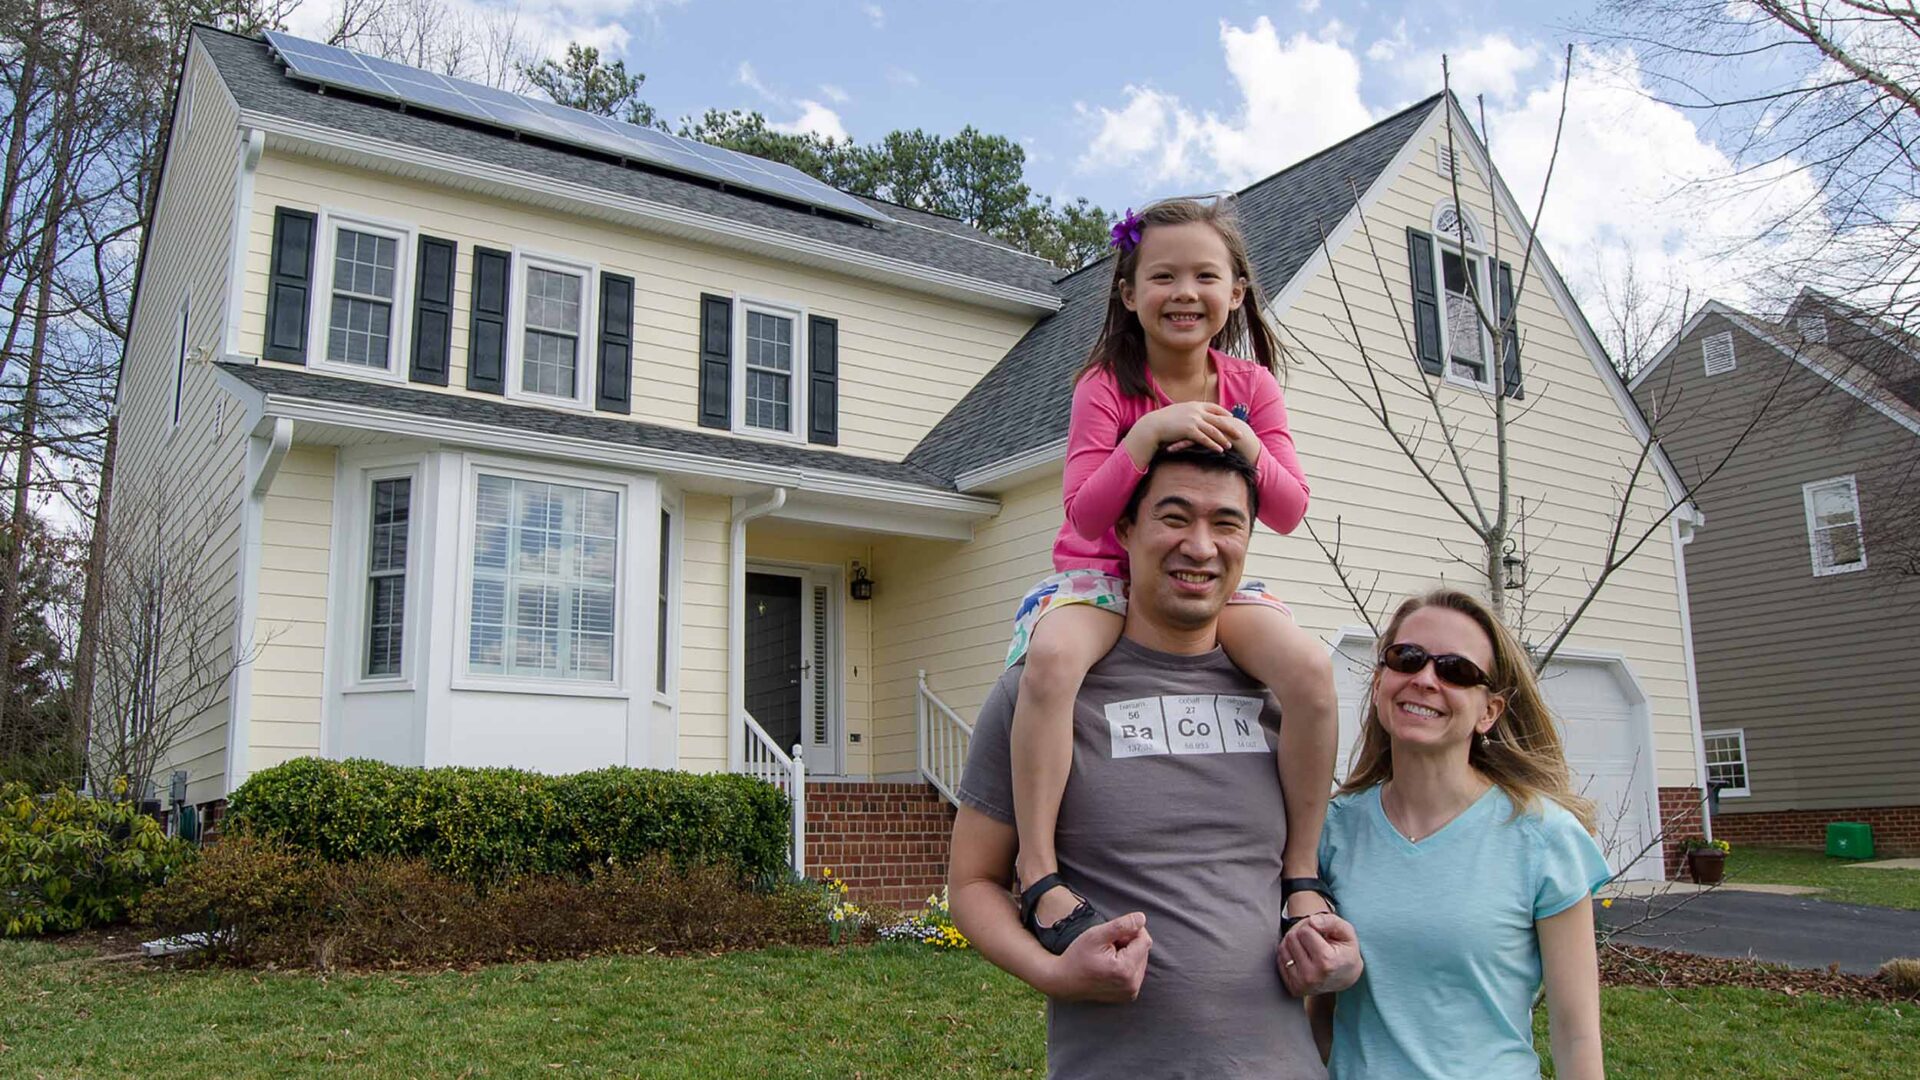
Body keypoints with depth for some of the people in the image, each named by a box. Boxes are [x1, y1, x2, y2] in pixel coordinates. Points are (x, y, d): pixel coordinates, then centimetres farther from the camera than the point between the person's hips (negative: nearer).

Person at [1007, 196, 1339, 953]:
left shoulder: (1250, 386, 4)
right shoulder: (1107, 386, -7)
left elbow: (1288, 513, 0)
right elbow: (1085, 517, -16)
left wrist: (1247, 447, -19)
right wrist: (1150, 431, -27)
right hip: (1104, 573, -3)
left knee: (1311, 668, -26)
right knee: (1051, 657, -38)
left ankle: (1303, 873, -8)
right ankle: (1039, 877, -29)